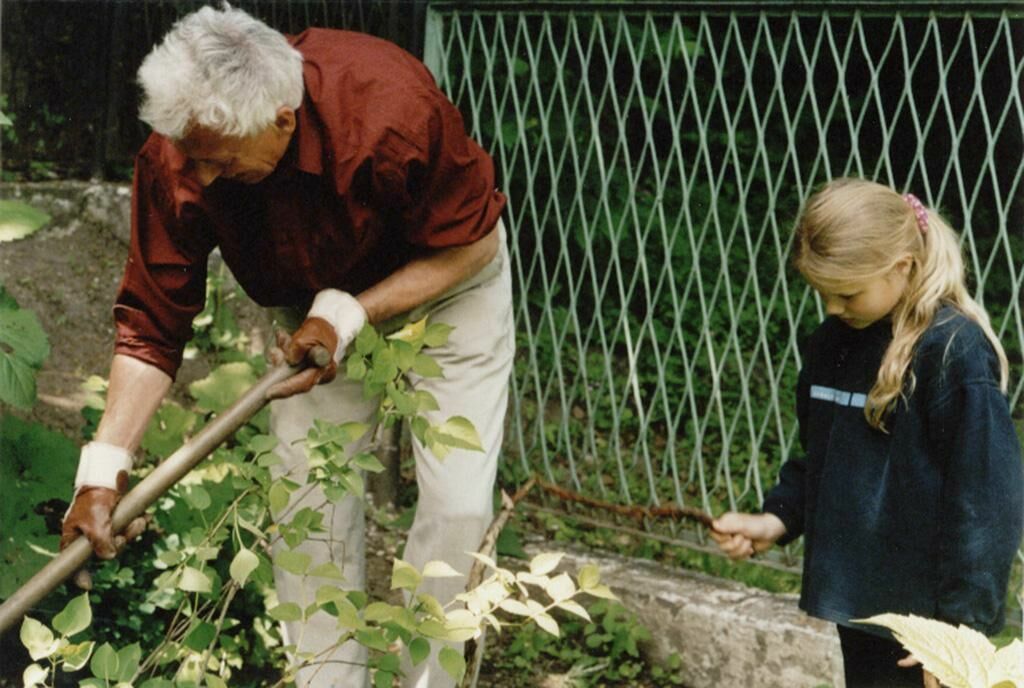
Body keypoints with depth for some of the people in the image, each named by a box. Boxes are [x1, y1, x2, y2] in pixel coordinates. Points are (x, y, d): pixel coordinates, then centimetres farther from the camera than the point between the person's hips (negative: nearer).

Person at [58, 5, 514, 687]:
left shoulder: (396, 113, -40)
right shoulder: (175, 162, -29)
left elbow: (471, 243, -24)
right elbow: (152, 326, -21)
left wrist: (349, 316, -32)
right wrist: (103, 467, -28)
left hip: (445, 281, -3)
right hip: (314, 302, 3)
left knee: (458, 503, -8)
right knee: (313, 504, -2)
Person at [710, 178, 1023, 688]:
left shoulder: (956, 352, -17)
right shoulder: (832, 343, 7)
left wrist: (959, 626, -17)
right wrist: (776, 519, 2)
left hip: (924, 622, -7)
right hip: (859, 604, 7)